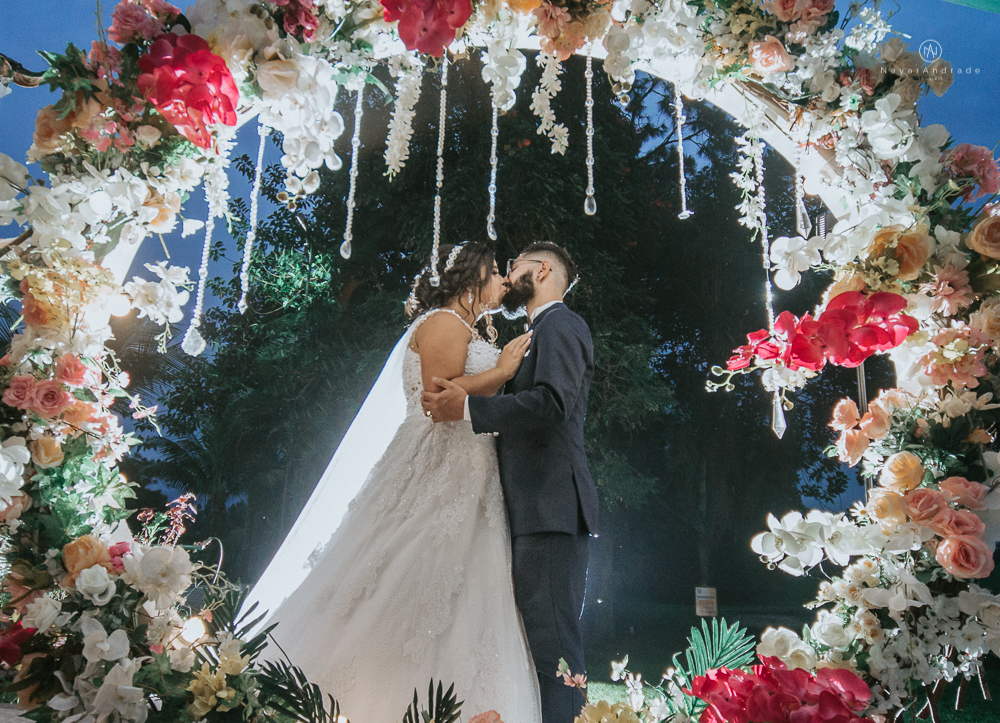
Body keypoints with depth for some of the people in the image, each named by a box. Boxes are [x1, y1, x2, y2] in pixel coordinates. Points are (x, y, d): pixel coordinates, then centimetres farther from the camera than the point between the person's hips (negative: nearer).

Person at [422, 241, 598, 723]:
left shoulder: (560, 324, -4)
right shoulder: (540, 333, 26)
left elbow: (552, 402, -21)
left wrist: (468, 408, -20)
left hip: (552, 507, -10)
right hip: (536, 509, 10)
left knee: (551, 641, -10)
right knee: (540, 639, 11)